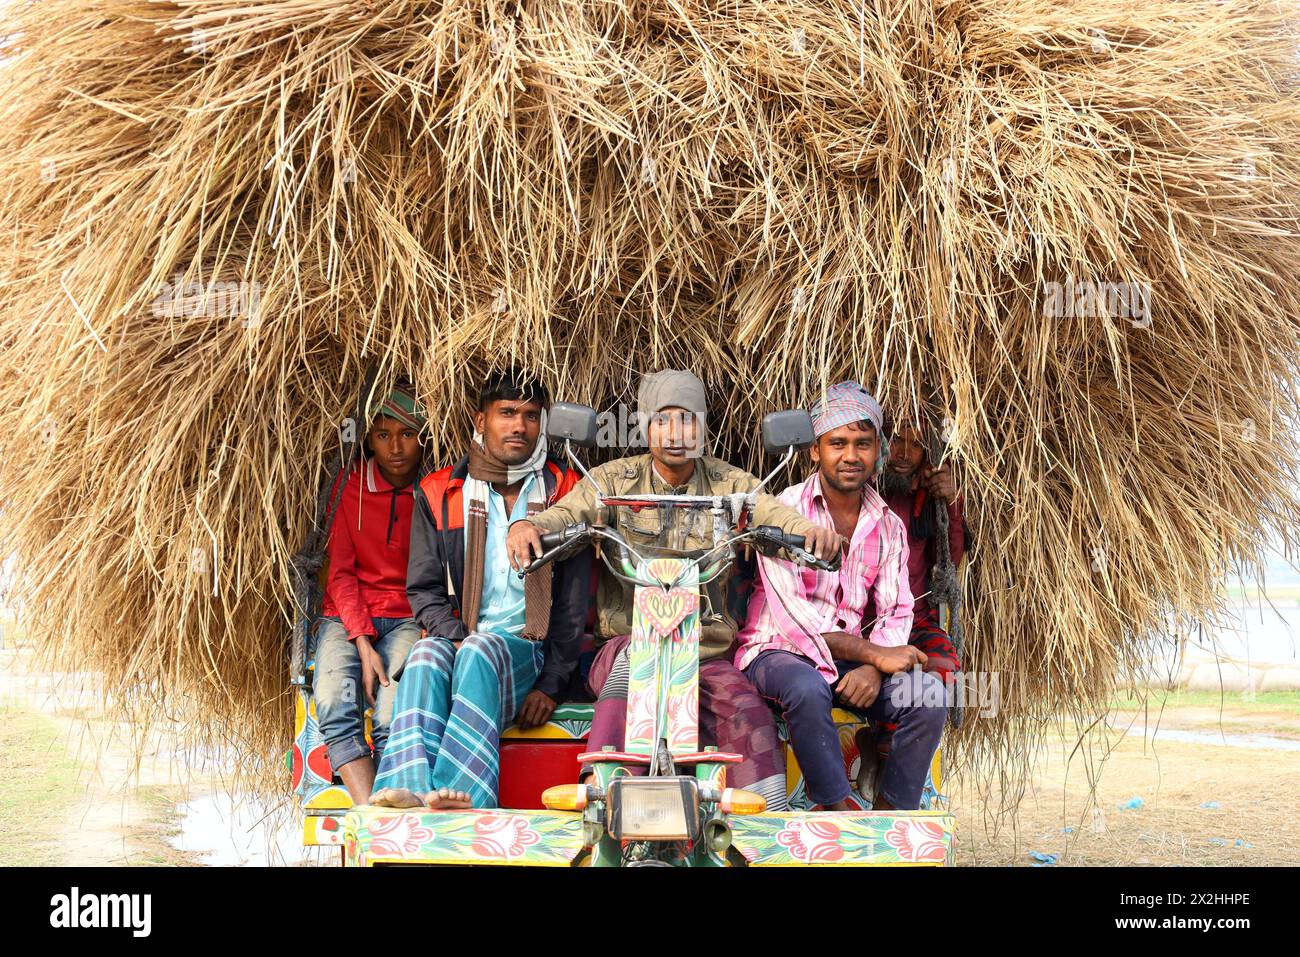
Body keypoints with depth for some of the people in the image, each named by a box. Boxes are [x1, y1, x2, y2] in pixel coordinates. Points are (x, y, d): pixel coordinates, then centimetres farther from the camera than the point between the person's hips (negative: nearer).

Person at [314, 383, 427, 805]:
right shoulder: (350, 485, 6)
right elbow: (341, 573, 2)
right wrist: (363, 644, -11)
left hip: (410, 620, -1)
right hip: (347, 617, 1)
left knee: (394, 718, -29)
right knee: (334, 706, -29)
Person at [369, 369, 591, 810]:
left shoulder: (563, 494, 8)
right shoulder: (438, 493, 12)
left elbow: (572, 601, 4)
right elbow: (424, 589, 7)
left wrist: (552, 684, -5)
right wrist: (456, 639, -12)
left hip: (527, 653, -1)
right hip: (456, 641, 2)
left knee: (481, 650, -34)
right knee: (427, 652, -32)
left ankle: (460, 792, -50)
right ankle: (409, 787, -50)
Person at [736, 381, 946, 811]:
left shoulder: (888, 526, 9)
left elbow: (897, 611, 3)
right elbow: (793, 614, -17)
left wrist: (871, 669, -19)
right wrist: (873, 653, -21)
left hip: (851, 657, 5)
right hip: (778, 649, -5)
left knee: (929, 694, -19)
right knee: (808, 689, -38)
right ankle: (841, 812, -25)